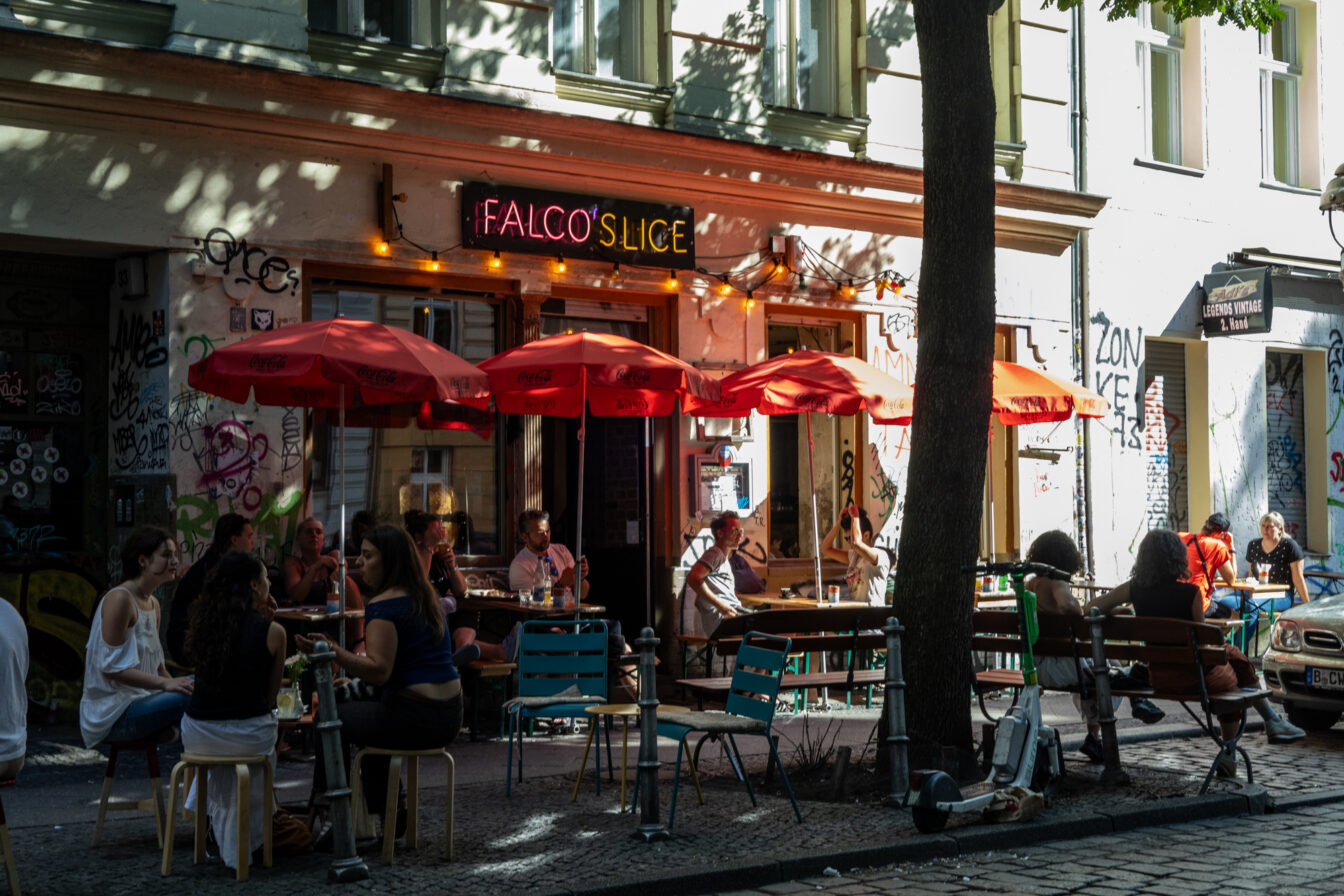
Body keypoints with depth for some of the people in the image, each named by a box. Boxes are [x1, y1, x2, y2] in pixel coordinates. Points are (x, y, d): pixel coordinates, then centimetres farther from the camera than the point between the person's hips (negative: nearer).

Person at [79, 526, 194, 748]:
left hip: (141, 700, 9)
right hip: (113, 715, -9)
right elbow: (111, 667, -19)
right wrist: (164, 683, -24)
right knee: (194, 697, -27)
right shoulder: (119, 598, -13)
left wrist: (176, 683, 0)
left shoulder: (153, 603, 15)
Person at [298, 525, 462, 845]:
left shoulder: (384, 605, -15)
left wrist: (330, 650, -29)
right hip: (449, 715, 9)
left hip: (416, 718, -9)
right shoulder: (427, 598, 12)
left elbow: (379, 671, -23)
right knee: (364, 713, 33)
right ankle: (387, 812, 32)